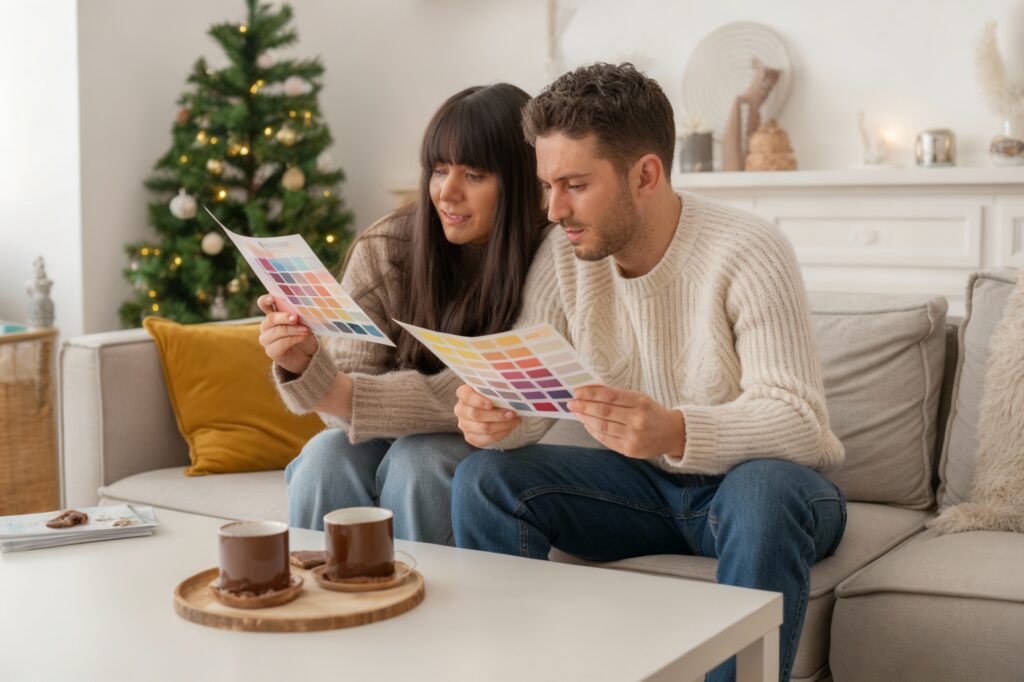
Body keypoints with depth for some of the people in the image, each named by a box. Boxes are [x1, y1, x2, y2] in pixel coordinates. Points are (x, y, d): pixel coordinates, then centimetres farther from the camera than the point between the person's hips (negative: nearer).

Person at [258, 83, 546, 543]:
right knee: (327, 456, -28)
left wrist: (346, 397, -31)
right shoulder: (383, 250, -9)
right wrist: (304, 366, -35)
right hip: (388, 438, 2)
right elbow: (352, 381, -11)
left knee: (417, 458, -32)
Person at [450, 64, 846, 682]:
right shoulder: (565, 253, -5)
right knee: (484, 478, -14)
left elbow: (800, 421, -29)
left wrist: (674, 433, -47)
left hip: (749, 476, -4)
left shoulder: (748, 253, -22)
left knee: (764, 490, -38)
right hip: (645, 484, 5)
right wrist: (494, 416, -31)